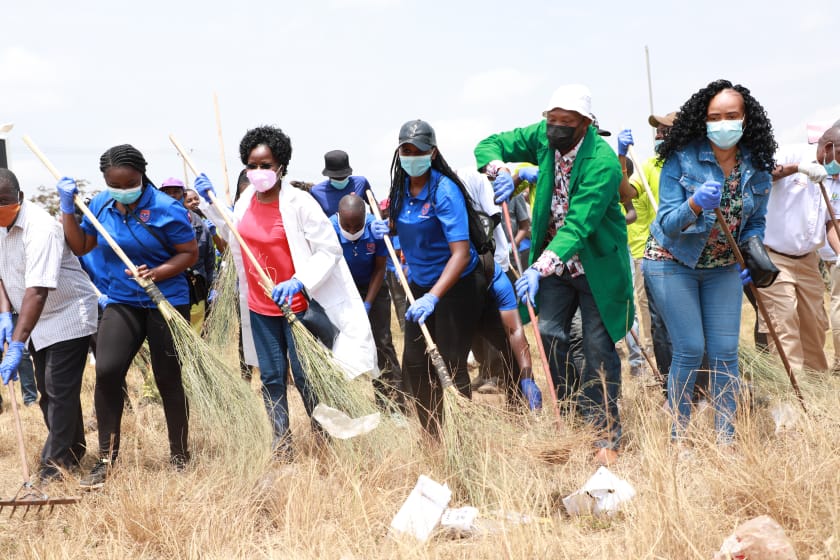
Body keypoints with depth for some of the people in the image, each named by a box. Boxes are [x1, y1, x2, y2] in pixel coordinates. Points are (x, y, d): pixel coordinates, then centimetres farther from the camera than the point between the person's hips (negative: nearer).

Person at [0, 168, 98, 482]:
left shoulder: (40, 229, -29)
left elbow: (37, 291, -36)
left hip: (69, 316, -9)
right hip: (39, 320, 9)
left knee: (59, 390, -9)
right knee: (47, 389, 14)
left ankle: (58, 462, 0)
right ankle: (73, 450, 28)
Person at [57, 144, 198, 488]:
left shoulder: (165, 209, -14)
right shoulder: (100, 206, 2)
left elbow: (190, 253, -10)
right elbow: (80, 246, 11)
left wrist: (155, 273, -24)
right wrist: (67, 208, -1)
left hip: (166, 302, -4)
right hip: (122, 302, 4)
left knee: (168, 379, 4)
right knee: (106, 371, -10)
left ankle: (180, 456, 21)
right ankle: (106, 458, 1)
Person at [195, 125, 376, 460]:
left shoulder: (298, 202, -16)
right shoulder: (246, 200, 2)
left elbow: (330, 250, -16)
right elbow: (233, 235, 21)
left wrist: (299, 281, -28)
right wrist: (211, 201, 12)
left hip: (297, 305, -6)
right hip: (259, 307, 6)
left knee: (305, 376, 1)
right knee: (271, 377, 11)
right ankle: (282, 447, 22)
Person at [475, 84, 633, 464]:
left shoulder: (602, 162, -27)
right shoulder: (543, 137, -7)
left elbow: (578, 226, -33)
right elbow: (488, 146, 2)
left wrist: (540, 269, -43)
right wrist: (501, 171, -22)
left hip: (595, 263, -6)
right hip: (553, 258, 6)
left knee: (598, 346, -4)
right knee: (549, 333, 1)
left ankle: (606, 434, 3)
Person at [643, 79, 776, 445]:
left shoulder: (756, 168, -4)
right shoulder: (682, 160, -17)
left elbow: (755, 222, 10)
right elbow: (668, 223, -19)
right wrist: (695, 205, -39)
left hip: (723, 268, 4)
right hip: (673, 263, -4)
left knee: (725, 352, 0)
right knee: (690, 351, -7)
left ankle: (726, 440, 10)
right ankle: (678, 439, 8)